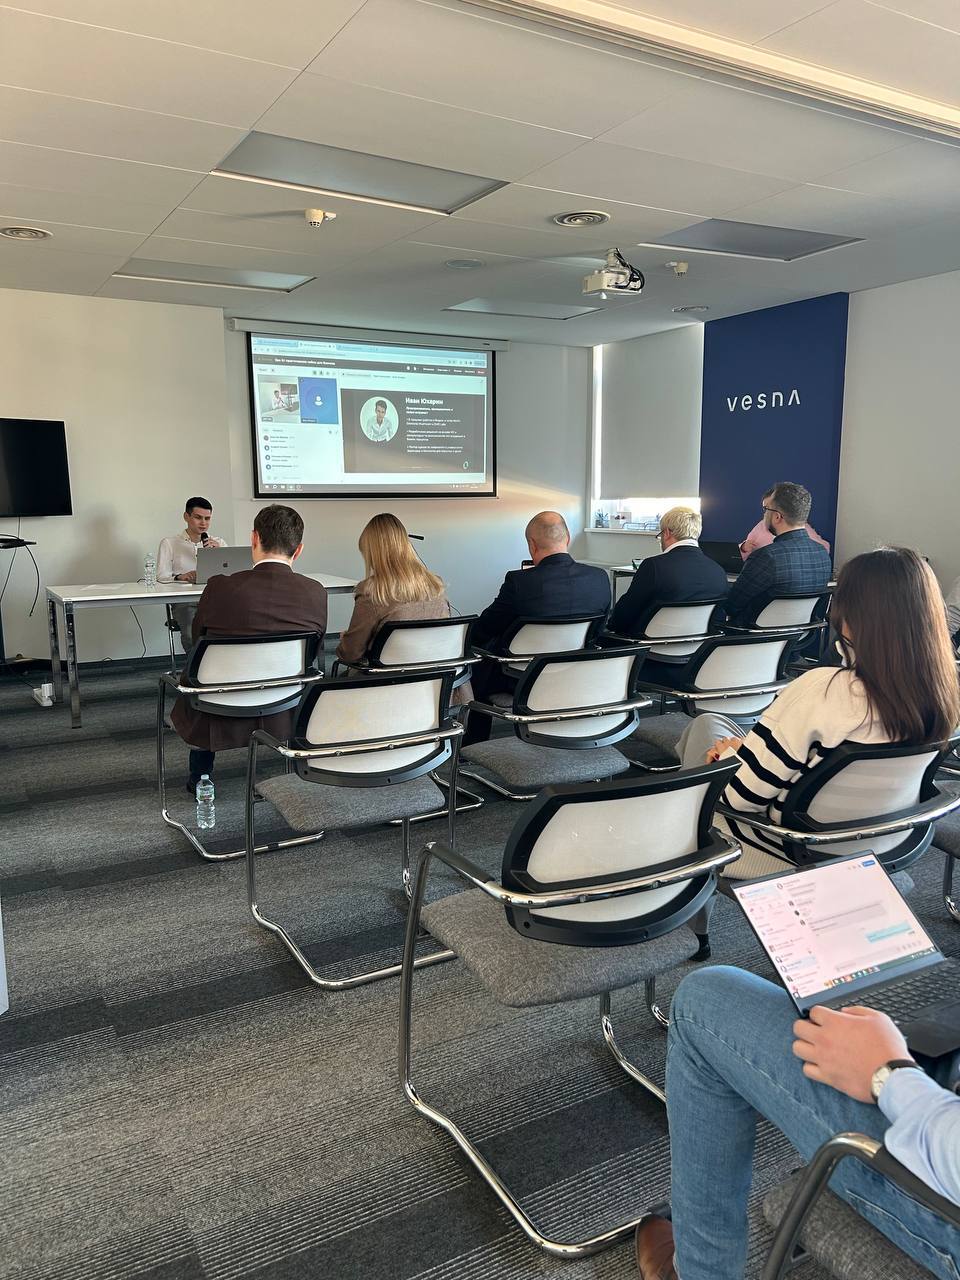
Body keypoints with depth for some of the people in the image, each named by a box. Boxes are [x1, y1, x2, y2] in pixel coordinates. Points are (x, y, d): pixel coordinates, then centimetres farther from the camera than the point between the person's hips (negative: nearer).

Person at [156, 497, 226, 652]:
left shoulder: (219, 543, 20)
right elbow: (162, 576, 2)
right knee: (192, 634, -33)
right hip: (184, 600, -2)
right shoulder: (169, 543, 14)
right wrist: (180, 577, -19)